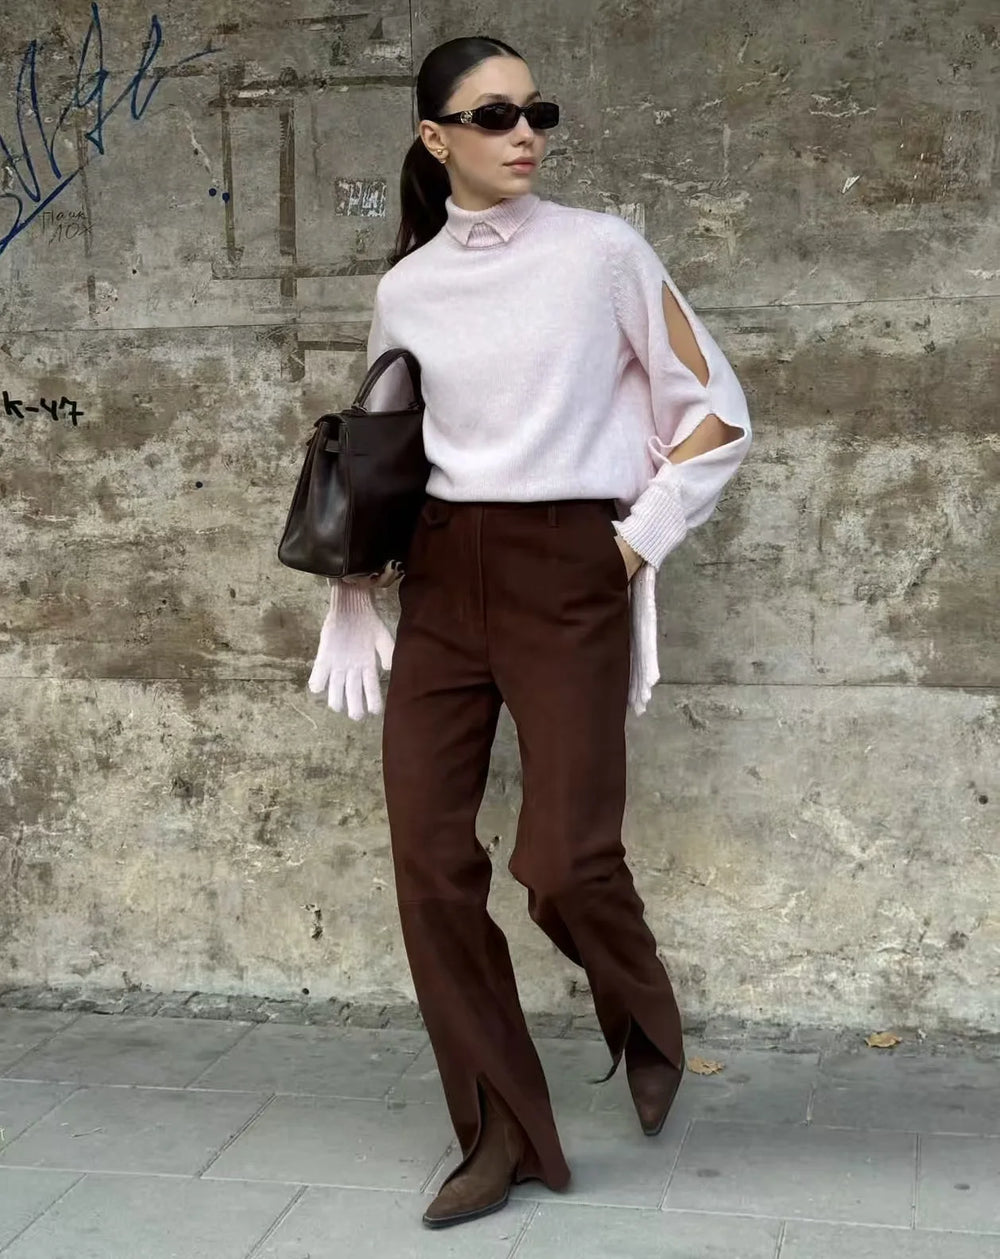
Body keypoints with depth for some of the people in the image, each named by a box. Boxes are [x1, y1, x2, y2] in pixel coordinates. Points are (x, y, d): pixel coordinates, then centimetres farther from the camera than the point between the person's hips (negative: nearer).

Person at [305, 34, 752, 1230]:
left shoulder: (603, 251, -1)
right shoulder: (403, 290, 9)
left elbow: (718, 411, 4)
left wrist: (644, 537, -3)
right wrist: (356, 592, 11)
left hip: (568, 573, -3)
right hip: (442, 577, 4)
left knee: (564, 860, -10)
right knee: (430, 861, -1)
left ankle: (645, 1021, 26)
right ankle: (503, 1132, 15)